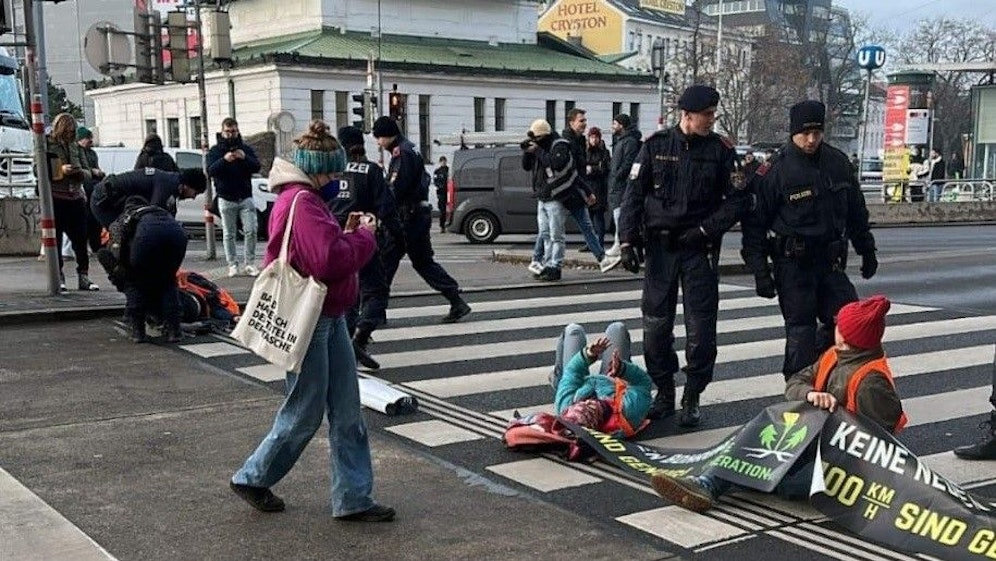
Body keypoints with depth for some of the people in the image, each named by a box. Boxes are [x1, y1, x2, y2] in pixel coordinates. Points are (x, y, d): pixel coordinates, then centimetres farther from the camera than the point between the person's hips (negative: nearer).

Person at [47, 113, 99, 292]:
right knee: (55, 239, 1)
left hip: (76, 198, 4)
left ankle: (84, 277, 10)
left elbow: (88, 174, 15)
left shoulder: (75, 147, 14)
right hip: (54, 199, -4)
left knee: (80, 239, 3)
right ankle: (58, 278, 7)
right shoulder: (46, 145, 0)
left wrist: (82, 173, -8)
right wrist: (60, 170, -20)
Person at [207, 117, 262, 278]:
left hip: (246, 197, 1)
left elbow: (257, 167, -1)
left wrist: (245, 158, -20)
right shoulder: (215, 150, 4)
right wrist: (224, 160, -27)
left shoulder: (246, 149, 10)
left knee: (251, 231, -6)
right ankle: (232, 265, 8)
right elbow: (210, 171, -10)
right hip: (226, 199, -1)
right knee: (229, 234, 2)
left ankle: (249, 263, 2)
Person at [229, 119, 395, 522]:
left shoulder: (301, 198, 13)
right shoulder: (302, 202, -20)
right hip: (306, 321, -10)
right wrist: (364, 236, -13)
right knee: (304, 413, 4)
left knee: (347, 412, 9)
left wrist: (346, 232, 3)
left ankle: (353, 498, 15)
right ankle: (252, 478, 24)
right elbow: (330, 261, -28)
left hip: (328, 317, 10)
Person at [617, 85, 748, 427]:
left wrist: (706, 230, -11)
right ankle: (664, 394, 18)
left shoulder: (720, 149, 0)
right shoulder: (656, 145, 1)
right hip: (660, 246, 1)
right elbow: (634, 194, 1)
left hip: (700, 248, -1)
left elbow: (736, 200, -1)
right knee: (656, 324, 4)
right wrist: (628, 239, -8)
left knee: (701, 328, -1)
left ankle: (692, 398, 12)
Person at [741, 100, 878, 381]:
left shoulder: (838, 162, 7)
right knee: (801, 330, -2)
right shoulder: (774, 171, -9)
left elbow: (856, 211, 19)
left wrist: (866, 250, 19)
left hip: (831, 261, 5)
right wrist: (760, 271, -10)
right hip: (793, 264, -5)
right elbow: (754, 224, -7)